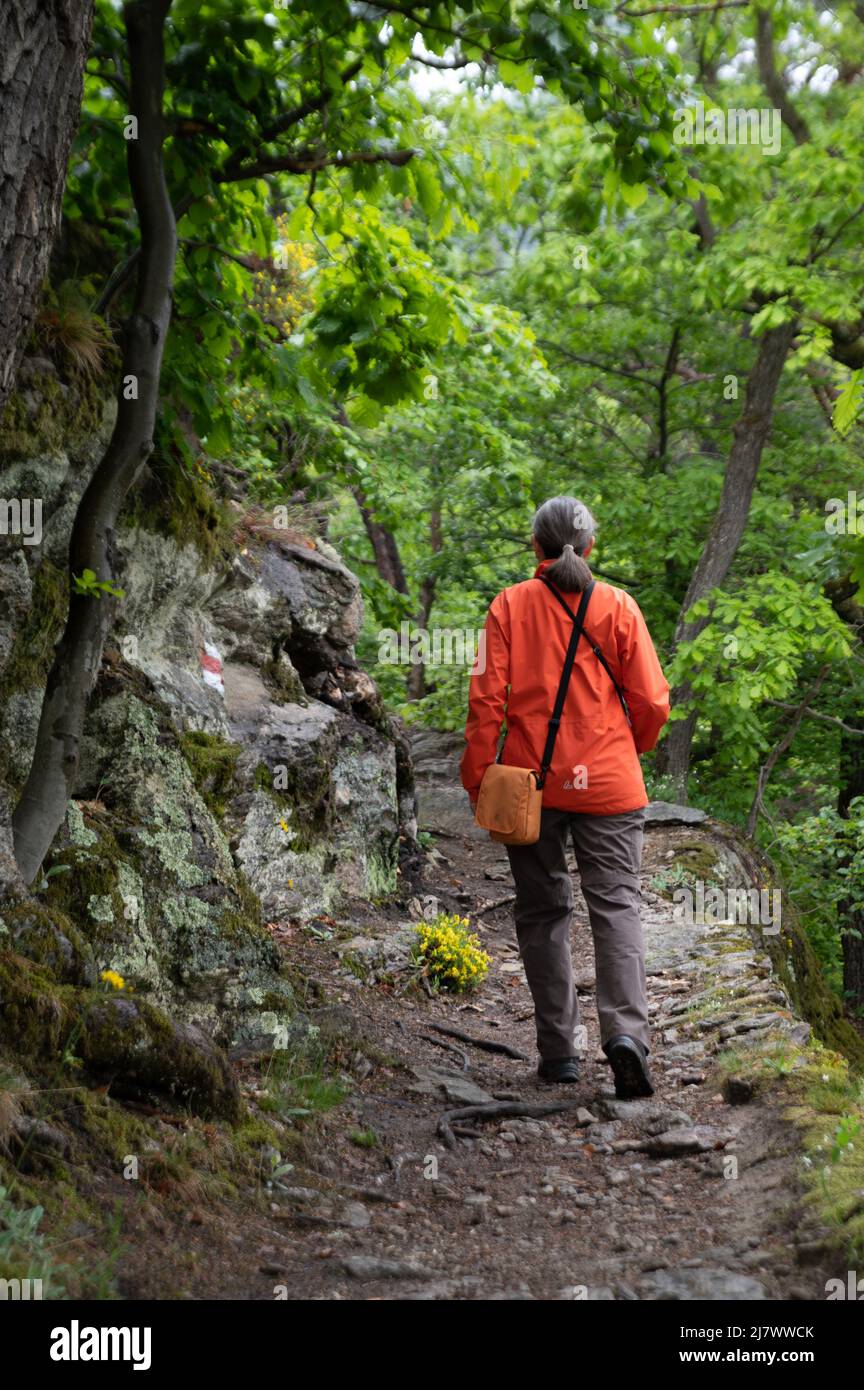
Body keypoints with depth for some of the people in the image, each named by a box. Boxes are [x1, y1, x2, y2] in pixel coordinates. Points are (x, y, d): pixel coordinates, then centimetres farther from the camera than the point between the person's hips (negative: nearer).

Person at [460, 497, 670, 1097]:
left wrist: (478, 778, 2)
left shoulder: (510, 605, 0)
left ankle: (559, 1051, 13)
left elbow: (487, 698, -6)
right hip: (607, 782, -1)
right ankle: (626, 1031, -19)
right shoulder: (618, 606, 0)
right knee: (617, 905, 1)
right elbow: (652, 702, 0)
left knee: (543, 911, 10)